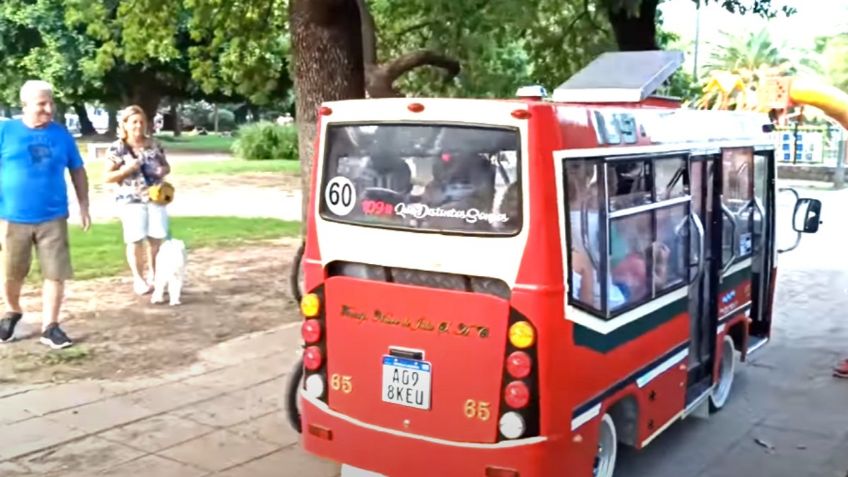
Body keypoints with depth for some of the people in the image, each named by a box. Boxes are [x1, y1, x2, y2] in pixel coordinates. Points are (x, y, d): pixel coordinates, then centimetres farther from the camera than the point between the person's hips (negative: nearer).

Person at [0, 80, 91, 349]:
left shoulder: (61, 134, 2)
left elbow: (77, 172, 11)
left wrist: (84, 207, 7)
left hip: (53, 218, 1)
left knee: (56, 274, 0)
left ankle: (49, 327, 11)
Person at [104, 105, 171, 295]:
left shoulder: (153, 145, 8)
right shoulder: (116, 148, -4)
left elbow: (166, 166, 18)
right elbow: (108, 177, -5)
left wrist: (163, 170, -5)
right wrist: (127, 169, -19)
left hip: (155, 198, 4)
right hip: (131, 201, -3)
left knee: (158, 238, 4)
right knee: (136, 240, -2)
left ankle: (154, 274, 21)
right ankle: (138, 279, 11)